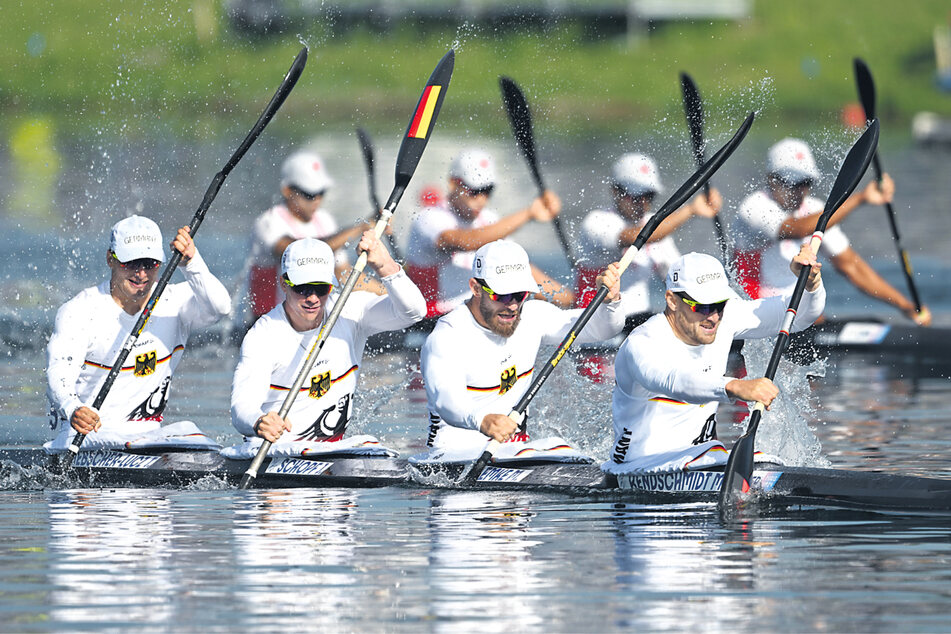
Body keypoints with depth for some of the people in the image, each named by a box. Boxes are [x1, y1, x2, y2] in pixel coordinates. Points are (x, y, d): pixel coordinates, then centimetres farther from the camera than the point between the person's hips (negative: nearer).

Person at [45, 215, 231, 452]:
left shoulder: (174, 303, 4)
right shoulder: (80, 311, -7)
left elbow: (219, 306, -16)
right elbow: (59, 374, -20)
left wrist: (191, 262, -33)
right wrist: (73, 410, -42)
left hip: (149, 432, 5)